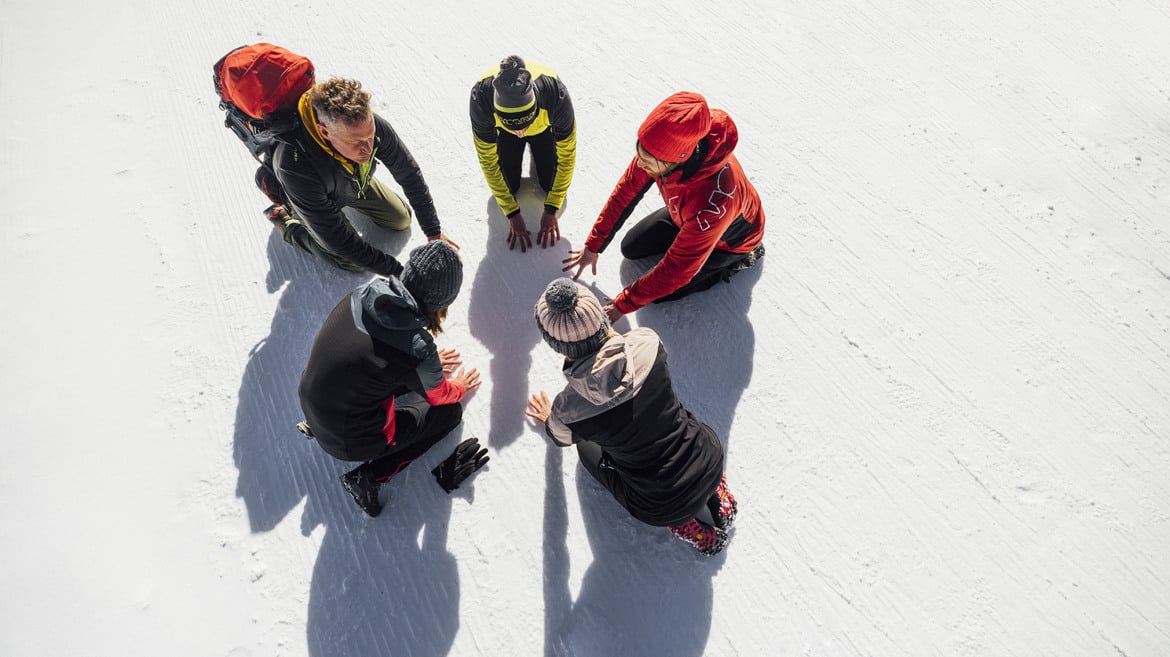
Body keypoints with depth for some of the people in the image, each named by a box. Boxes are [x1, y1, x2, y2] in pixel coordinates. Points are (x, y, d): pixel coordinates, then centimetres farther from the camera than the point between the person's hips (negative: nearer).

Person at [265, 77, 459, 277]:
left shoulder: (371, 125, -36)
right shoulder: (296, 166, -45)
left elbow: (410, 175, -20)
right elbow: (336, 238, -37)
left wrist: (434, 232, -18)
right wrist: (398, 271, -37)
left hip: (357, 183, 4)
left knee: (402, 220, 11)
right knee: (354, 262, -3)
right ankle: (285, 219, 14)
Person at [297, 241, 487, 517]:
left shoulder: (365, 294, -14)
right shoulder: (418, 349, -30)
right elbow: (439, 396, -6)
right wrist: (460, 387, 16)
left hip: (309, 405, 6)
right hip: (348, 443, -6)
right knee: (450, 412, 8)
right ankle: (370, 474, 5)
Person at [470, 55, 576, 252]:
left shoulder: (556, 95, -43)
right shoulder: (480, 98, -41)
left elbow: (567, 156, -29)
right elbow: (488, 160, -28)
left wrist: (551, 211, -26)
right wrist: (512, 215, -26)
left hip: (546, 127, 0)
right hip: (503, 131, 0)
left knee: (551, 184, -4)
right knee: (509, 185, -6)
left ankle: (538, 150, 26)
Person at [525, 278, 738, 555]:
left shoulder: (568, 409, -22)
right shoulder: (647, 342, -19)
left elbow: (562, 437, 5)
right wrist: (611, 334, 28)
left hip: (661, 509, -3)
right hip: (712, 460, 3)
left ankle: (680, 523, 21)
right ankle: (718, 499, 27)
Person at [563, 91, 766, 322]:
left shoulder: (713, 201, -47)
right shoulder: (661, 146, -30)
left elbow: (676, 270, -35)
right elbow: (625, 191, -12)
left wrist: (623, 304, -25)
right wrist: (592, 247, -5)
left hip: (728, 238, -6)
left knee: (660, 291, -7)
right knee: (630, 248, 6)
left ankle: (737, 260, 9)